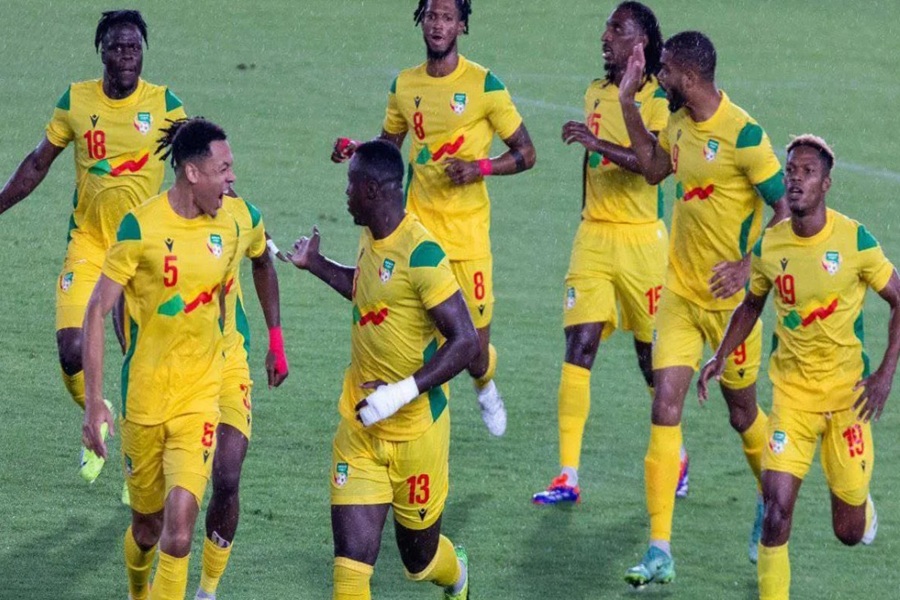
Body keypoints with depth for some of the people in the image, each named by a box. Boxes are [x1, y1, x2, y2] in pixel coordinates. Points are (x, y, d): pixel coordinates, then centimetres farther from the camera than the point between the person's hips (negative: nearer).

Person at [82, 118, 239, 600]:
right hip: (144, 395, -2)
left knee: (181, 515, -17)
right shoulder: (140, 227, -12)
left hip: (199, 397, 2)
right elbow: (97, 312, -9)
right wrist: (93, 402, -13)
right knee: (147, 526, 10)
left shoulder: (227, 229, 3)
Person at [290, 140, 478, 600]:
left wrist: (403, 393, -30)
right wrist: (316, 265, 29)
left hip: (415, 433, -6)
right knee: (351, 558, -6)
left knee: (419, 559, 14)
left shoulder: (420, 254, -22)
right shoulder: (370, 239, 5)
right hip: (359, 428, 6)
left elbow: (465, 342, -24)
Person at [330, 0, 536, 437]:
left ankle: (485, 386, 38)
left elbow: (525, 153, -2)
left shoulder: (483, 85, -6)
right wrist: (354, 150, 1)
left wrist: (480, 167, -19)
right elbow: (388, 146, 22)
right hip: (416, 222, 3)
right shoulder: (404, 86, 7)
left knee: (474, 349, 4)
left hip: (466, 231, -3)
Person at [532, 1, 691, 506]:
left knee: (652, 354, 5)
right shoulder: (595, 93, 12)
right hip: (593, 235, 5)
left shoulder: (657, 98, -8)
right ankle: (568, 476, -9)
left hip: (642, 238, -5)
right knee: (579, 346, -6)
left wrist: (598, 144, -31)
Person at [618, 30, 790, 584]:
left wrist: (752, 265, -24)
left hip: (728, 295, -6)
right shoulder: (680, 123, 3)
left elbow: (787, 208, -16)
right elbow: (654, 167, 23)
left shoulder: (743, 134, -19)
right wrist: (628, 104, 14)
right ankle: (660, 553, -8)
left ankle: (771, 503, 43)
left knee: (743, 414, 12)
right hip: (680, 290, 6)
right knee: (665, 405, -6)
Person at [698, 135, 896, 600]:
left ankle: (860, 504, 44)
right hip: (792, 388, 2)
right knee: (777, 503, -16)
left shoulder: (854, 240, -12)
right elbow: (751, 304, 17)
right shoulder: (768, 246, -3)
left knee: (850, 532, 7)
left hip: (847, 389, -2)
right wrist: (720, 357, 4)